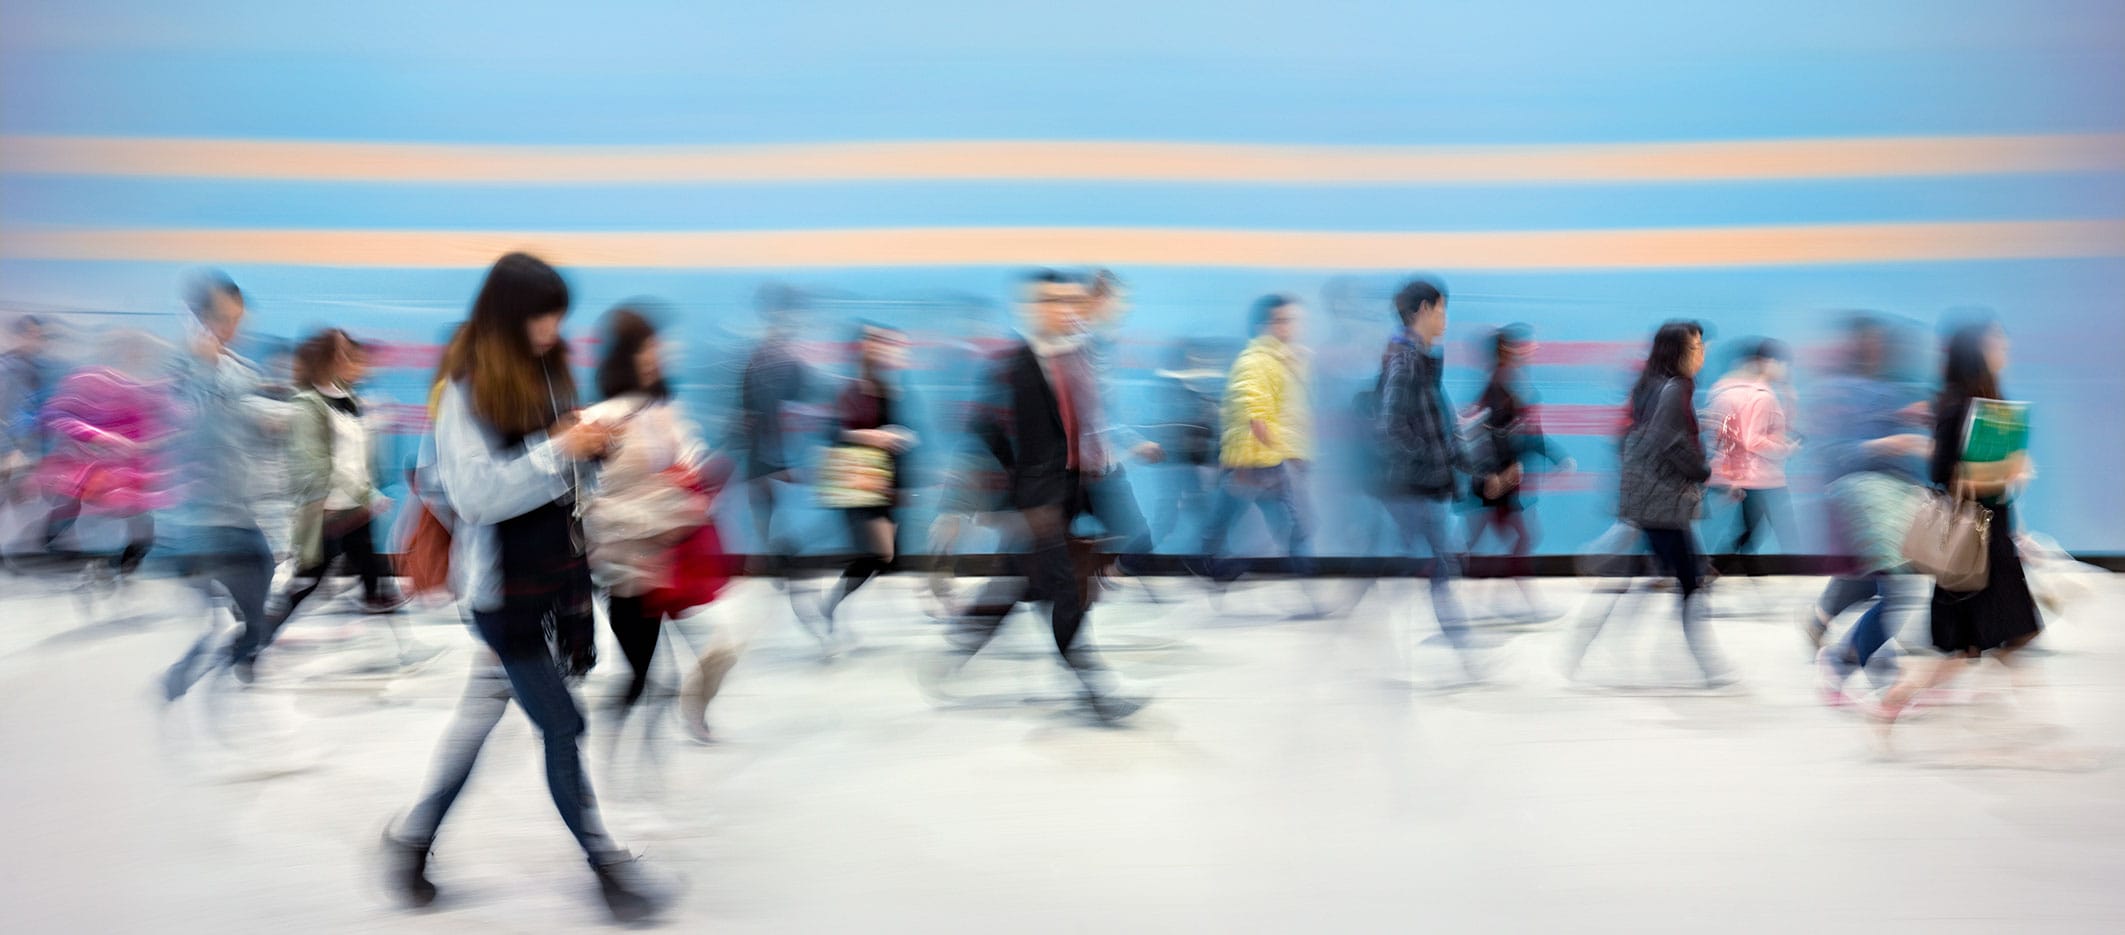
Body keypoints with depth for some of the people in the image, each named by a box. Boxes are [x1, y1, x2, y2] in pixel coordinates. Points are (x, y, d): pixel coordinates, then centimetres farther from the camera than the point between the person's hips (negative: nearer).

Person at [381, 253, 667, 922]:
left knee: (487, 710, 15)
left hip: (559, 571, 7)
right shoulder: (466, 389, -14)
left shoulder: (551, 371, 6)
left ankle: (414, 838, 29)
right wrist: (558, 450, -25)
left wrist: (593, 446, -2)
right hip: (503, 585, -7)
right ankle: (607, 864, 12)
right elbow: (476, 494, -21)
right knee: (562, 724, -2)